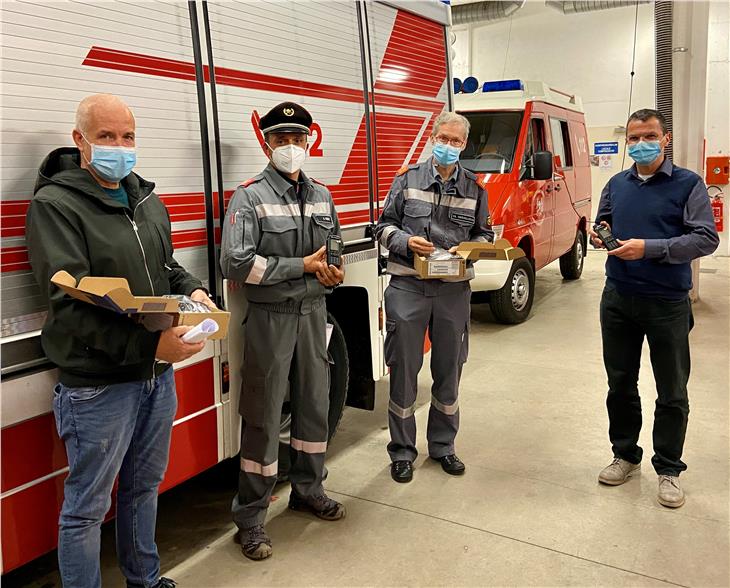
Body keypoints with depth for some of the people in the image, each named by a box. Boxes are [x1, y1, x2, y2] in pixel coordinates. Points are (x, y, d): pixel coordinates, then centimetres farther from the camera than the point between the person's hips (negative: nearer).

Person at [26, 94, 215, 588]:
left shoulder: (148, 200, 11)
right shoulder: (55, 205, -12)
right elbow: (70, 304, -21)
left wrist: (193, 291, -2)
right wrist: (147, 344, -30)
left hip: (158, 375, 7)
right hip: (98, 384, -7)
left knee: (144, 486, 22)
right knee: (87, 506, 8)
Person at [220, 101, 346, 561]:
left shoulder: (321, 195, 9)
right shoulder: (250, 197, -10)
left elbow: (335, 247, 20)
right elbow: (236, 263, -20)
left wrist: (335, 270, -4)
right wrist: (304, 266, -18)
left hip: (314, 311, 6)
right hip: (271, 316, -6)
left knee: (315, 404, 16)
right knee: (264, 418, 1)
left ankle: (309, 490, 36)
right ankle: (251, 518, 16)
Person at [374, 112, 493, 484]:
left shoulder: (474, 188, 9)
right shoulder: (407, 179, 3)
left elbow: (484, 234, 15)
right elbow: (384, 226, 5)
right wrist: (406, 242, -14)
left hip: (454, 290, 2)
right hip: (408, 288, -2)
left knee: (449, 371, 12)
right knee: (404, 370, 4)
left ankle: (442, 445, 30)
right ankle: (402, 450, 20)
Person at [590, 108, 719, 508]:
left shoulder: (688, 184, -5)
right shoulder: (616, 185, 10)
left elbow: (706, 239, -12)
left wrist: (649, 248, -22)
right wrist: (599, 234, -2)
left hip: (667, 303, -4)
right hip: (618, 299, 4)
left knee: (672, 393, 6)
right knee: (620, 384, 13)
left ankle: (668, 469, 21)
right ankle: (625, 455, 30)